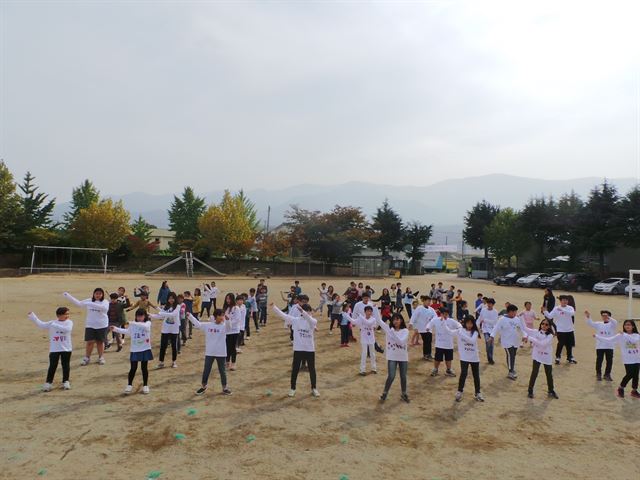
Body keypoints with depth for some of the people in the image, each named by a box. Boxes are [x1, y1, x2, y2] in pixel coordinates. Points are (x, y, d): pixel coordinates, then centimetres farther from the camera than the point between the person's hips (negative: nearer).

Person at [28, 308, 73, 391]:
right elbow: (40, 324, 2)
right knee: (52, 366, 3)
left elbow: (67, 329, -24)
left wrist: (55, 325, -27)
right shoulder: (51, 323, 2)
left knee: (66, 365, 8)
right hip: (54, 349, 1)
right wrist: (32, 315, -5)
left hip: (66, 349, -1)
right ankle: (48, 382, 14)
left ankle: (66, 381, 21)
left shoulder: (69, 322, -5)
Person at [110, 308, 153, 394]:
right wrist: (116, 329, 23)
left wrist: (134, 323, -38)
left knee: (144, 368, 7)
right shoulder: (132, 325, 5)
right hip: (135, 350, 3)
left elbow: (145, 326, -33)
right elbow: (127, 331, 24)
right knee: (133, 368, 4)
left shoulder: (148, 323, -8)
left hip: (145, 349, -2)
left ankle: (145, 385, 19)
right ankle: (129, 385, 20)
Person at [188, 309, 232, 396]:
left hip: (221, 353, -1)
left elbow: (228, 327, -28)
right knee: (206, 371, 12)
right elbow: (197, 324, 3)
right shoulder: (207, 325, 0)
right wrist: (189, 315, -5)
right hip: (209, 353, 2)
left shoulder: (224, 326, -8)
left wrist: (227, 319, -47)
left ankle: (225, 388, 24)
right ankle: (203, 386, 31)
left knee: (222, 371, 10)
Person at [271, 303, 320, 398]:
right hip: (298, 349, 1)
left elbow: (309, 319, -33)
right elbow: (283, 315, -7)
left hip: (310, 349, -1)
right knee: (295, 369, 9)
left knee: (312, 370, 11)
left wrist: (301, 310, -49)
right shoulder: (295, 320, -3)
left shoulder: (313, 321, -10)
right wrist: (273, 307, -16)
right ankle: (292, 389, 24)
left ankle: (314, 388, 28)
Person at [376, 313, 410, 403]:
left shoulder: (405, 331, -6)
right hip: (392, 357, -1)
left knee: (403, 377, 12)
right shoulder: (389, 329, -4)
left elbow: (401, 342, -23)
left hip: (403, 357, 1)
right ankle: (385, 393, 14)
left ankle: (404, 393, 34)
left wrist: (392, 333, -31)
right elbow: (379, 320, -15)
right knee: (391, 376, -7)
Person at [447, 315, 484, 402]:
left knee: (476, 375, 11)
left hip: (474, 357, 2)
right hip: (464, 357, -1)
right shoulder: (460, 330, -5)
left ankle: (478, 393, 26)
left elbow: (472, 340, -25)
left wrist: (462, 334, -32)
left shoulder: (475, 332, -6)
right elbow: (449, 331, -11)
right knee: (463, 374, -6)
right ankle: (459, 392, 10)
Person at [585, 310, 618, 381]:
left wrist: (608, 318, -43)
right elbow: (590, 323, -8)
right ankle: (598, 374, 16)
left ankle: (607, 375, 22)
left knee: (609, 361, 5)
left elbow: (615, 322, -23)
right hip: (600, 346, 1)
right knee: (599, 361, 3)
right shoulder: (598, 324, 4)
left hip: (609, 346, -1)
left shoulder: (612, 324, -1)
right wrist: (588, 316, -27)